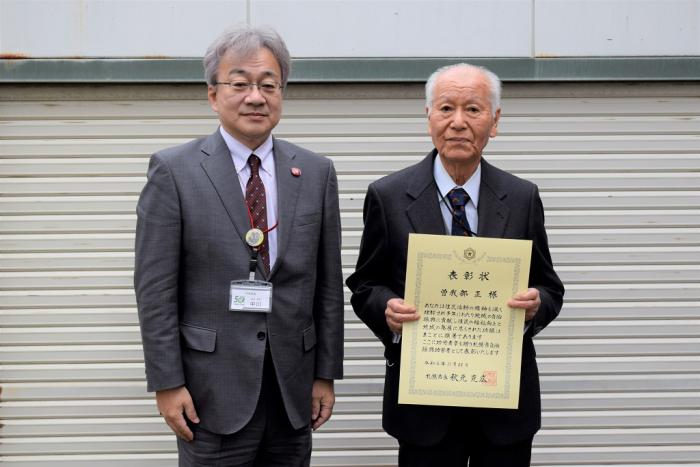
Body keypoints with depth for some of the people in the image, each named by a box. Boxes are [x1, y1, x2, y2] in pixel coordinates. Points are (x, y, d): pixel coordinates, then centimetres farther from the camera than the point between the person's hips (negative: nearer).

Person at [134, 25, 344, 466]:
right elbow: (155, 286, -6)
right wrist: (167, 383, -9)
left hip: (292, 387, 3)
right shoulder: (173, 169, -5)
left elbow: (328, 283, 7)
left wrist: (326, 375, 5)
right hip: (213, 388, -3)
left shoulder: (316, 172, 5)